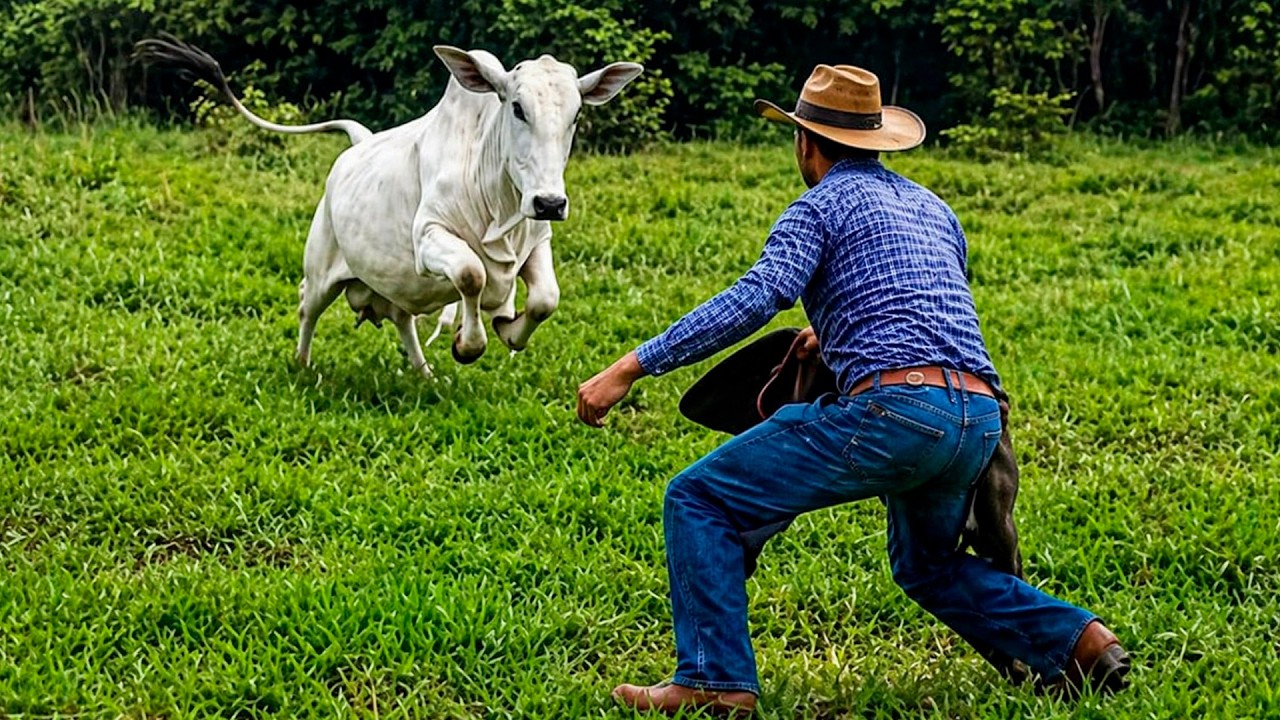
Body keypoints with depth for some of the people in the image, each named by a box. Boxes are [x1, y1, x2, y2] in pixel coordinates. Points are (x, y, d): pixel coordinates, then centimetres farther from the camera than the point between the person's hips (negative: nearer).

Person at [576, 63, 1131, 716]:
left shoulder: (820, 205, 4)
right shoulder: (932, 207, 27)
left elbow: (757, 297, -12)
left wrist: (630, 368, -13)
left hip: (892, 410, -8)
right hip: (979, 422, 8)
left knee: (697, 500, 3)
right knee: (926, 565, 33)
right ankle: (1077, 641, 18)